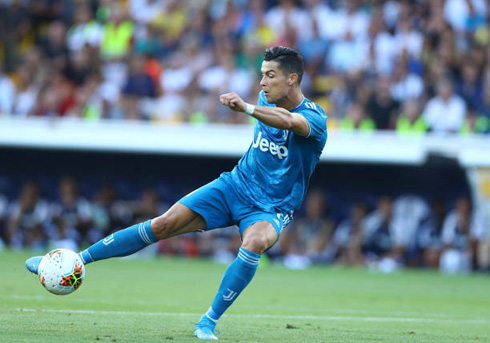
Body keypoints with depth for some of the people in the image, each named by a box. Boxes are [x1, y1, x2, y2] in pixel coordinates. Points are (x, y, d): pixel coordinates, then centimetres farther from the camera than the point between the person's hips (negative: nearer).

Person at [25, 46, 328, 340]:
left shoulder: (314, 118, -21)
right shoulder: (267, 100, 1)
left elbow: (287, 121, -46)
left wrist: (247, 108, -62)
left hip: (270, 208, -5)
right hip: (234, 186, 5)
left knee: (255, 242, -38)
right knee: (165, 223, -10)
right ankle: (77, 260, -5)